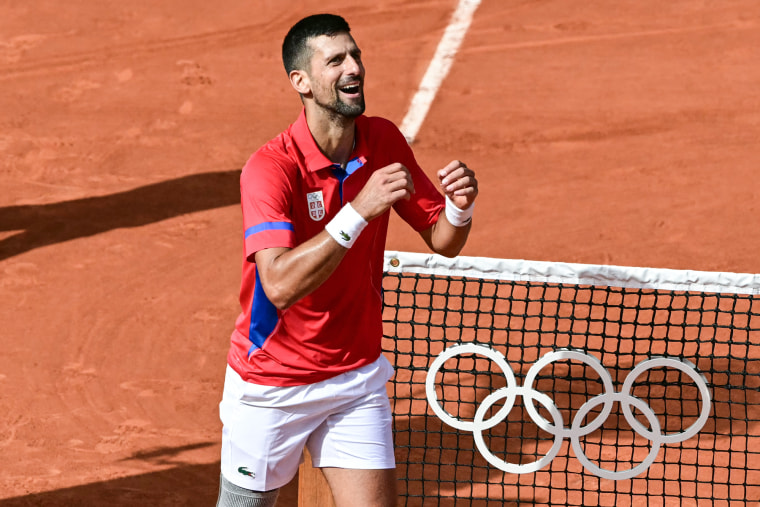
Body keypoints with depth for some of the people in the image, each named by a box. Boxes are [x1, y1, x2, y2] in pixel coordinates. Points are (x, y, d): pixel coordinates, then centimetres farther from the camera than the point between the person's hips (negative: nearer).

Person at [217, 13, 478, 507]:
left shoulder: (384, 142, -3)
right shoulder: (270, 168, -22)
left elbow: (443, 242, 4)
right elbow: (280, 285, -35)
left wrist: (460, 207, -20)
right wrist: (359, 210, -41)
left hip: (358, 377, 4)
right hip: (272, 386, -4)